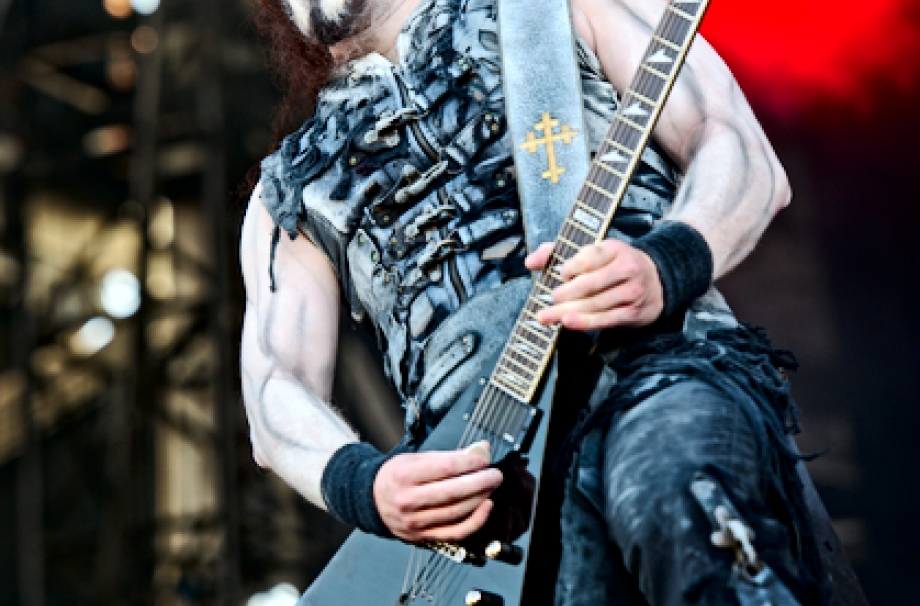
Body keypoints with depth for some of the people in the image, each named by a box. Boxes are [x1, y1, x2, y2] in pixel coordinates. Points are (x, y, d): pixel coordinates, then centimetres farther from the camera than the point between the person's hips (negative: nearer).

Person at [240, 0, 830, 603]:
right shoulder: (292, 187, 28)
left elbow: (743, 155, 12)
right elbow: (278, 388, 15)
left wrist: (666, 264, -11)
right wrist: (360, 480, -9)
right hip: (478, 457, 1)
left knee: (670, 505, -36)